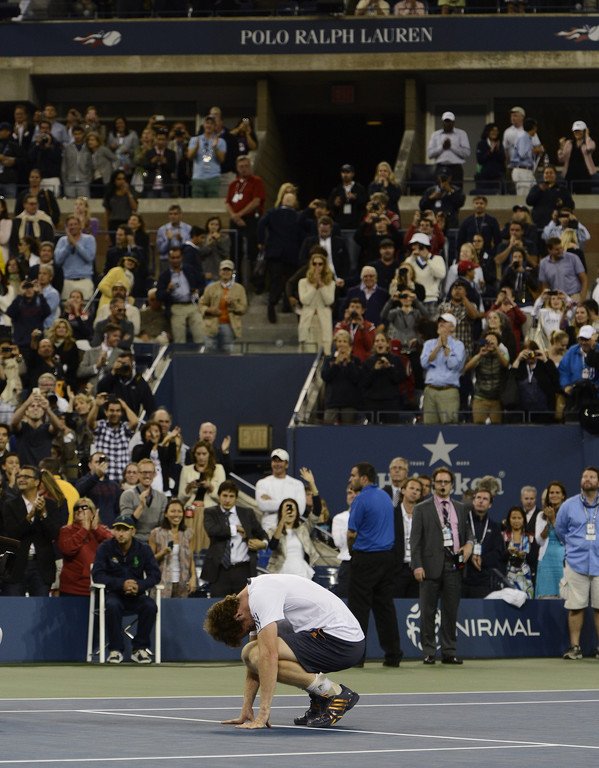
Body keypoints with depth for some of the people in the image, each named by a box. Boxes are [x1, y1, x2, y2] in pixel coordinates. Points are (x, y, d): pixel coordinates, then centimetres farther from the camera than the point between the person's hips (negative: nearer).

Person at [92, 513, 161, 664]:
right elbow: (98, 575, -12)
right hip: (113, 593, -2)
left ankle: (140, 649, -16)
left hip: (136, 595, 2)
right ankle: (115, 650, -25)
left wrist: (139, 586, -26)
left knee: (150, 606, -29)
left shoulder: (143, 549, 1)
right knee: (112, 605, -36)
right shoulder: (105, 548, -4)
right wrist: (121, 584, -27)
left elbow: (155, 575, -4)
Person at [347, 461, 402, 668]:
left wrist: (351, 551, 8)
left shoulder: (361, 500, -12)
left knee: (359, 606, -2)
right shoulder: (385, 496, 12)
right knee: (385, 606, 9)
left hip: (366, 558, -7)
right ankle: (393, 654, 8)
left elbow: (352, 534, -12)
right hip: (387, 556, 7)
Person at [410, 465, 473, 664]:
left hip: (454, 564, 3)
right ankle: (428, 652, 2)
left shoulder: (460, 508, 17)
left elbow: (467, 532, 25)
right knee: (428, 611, -2)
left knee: (451, 610, 5)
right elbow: (415, 539, 0)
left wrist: (469, 543, 1)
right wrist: (417, 565, -10)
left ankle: (449, 652, 10)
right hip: (432, 564, -3)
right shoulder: (422, 509, 5)